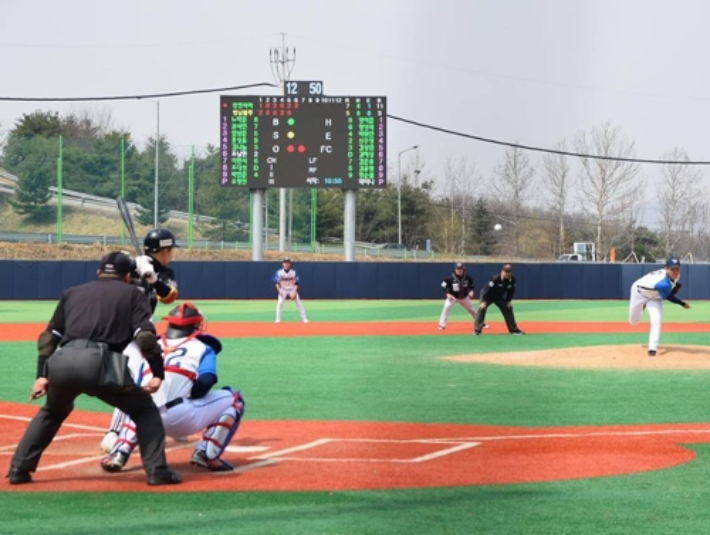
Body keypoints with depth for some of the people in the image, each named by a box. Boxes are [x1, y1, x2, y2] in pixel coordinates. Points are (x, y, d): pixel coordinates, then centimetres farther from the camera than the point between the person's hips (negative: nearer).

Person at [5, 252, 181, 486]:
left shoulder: (73, 292, 31)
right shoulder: (132, 293, 21)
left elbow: (49, 335, 22)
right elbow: (145, 336, 4)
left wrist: (42, 375, 18)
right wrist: (158, 373, 1)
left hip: (61, 361, 4)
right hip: (98, 362, -4)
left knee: (52, 412, 33)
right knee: (144, 409, 16)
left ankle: (19, 469, 26)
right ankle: (157, 471, 2)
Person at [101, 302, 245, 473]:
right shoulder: (202, 348, 14)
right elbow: (206, 381, -5)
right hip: (183, 419, -4)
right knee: (234, 399, 19)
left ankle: (119, 453, 17)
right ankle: (207, 454, 0)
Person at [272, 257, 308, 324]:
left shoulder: (294, 272, -12)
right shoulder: (279, 272, -12)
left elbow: (296, 283, -7)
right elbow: (276, 282, -5)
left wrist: (294, 291, -20)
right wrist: (279, 290, -17)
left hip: (292, 290, 1)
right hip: (283, 290, -1)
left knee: (299, 303, -4)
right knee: (280, 303, -18)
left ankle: (304, 319, 3)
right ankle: (278, 319, -10)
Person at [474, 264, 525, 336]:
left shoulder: (512, 280, -16)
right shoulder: (495, 279, -33)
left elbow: (511, 291, -1)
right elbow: (488, 289, -33)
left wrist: (508, 301, -3)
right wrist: (483, 301, -36)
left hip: (499, 297, 6)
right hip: (487, 296, -6)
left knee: (508, 310, 6)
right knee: (482, 309, -23)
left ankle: (514, 330, 17)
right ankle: (477, 330, -23)